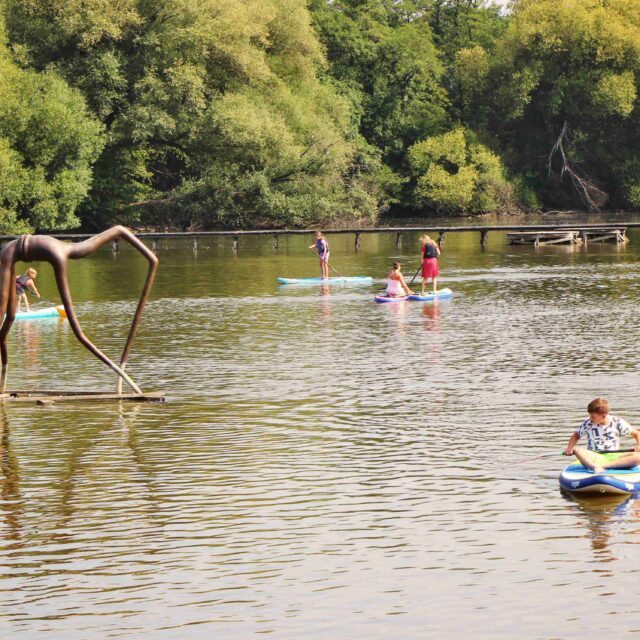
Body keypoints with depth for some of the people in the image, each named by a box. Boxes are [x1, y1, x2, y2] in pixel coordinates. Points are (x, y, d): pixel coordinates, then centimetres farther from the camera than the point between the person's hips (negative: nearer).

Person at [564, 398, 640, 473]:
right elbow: (576, 435, 18)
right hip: (594, 457, 0)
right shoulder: (587, 423, 3)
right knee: (577, 450, -31)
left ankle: (602, 465, -40)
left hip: (613, 456, 0)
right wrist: (569, 448, -1)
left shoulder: (617, 422, 0)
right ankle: (596, 466, -54)